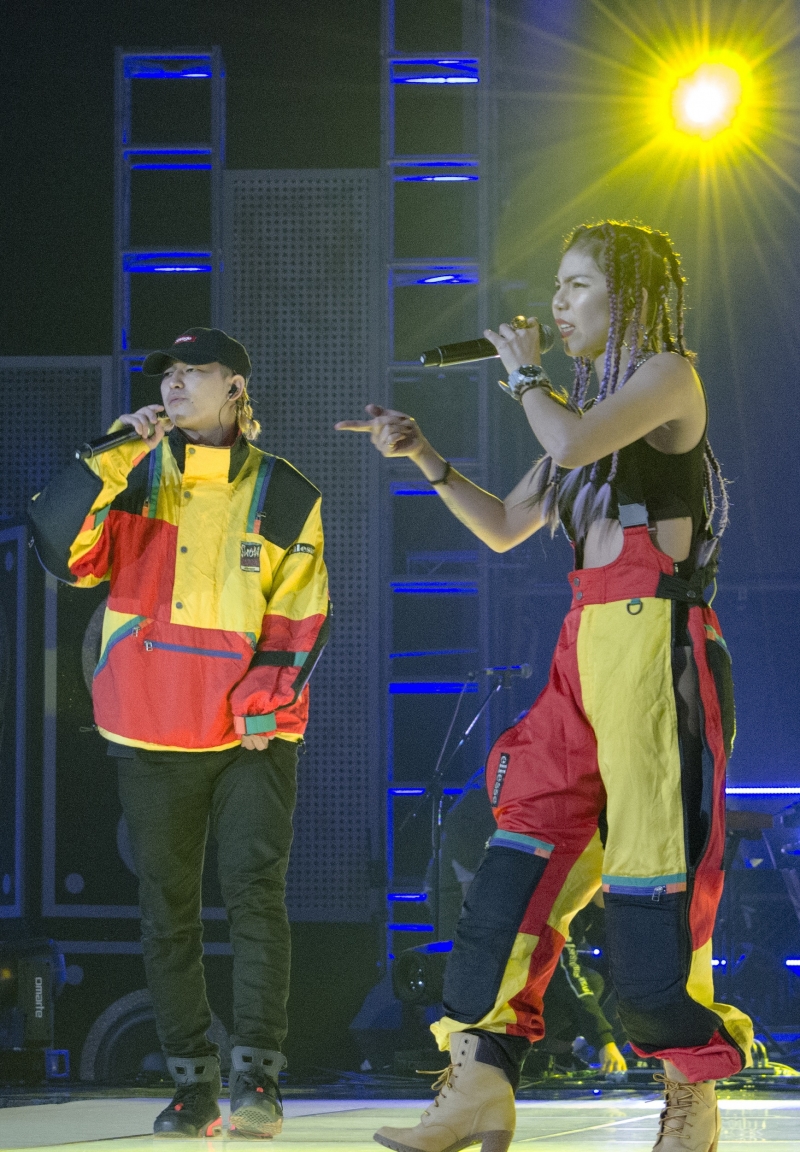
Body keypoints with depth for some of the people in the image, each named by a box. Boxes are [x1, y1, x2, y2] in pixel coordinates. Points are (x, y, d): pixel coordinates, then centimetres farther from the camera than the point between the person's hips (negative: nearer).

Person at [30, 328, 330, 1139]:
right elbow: (60, 546, -8)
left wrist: (266, 706, -7)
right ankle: (192, 1085, 12)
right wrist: (113, 461, -15)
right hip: (152, 735, 2)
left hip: (253, 736, -2)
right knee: (167, 912, 5)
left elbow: (301, 617, 4)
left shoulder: (284, 495, 3)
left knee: (255, 895, -13)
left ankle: (256, 1075, -12)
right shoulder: (135, 479, 8)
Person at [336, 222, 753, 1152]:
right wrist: (423, 457, 14)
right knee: (525, 849, -3)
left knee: (652, 876, -8)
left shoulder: (668, 375, -1)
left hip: (655, 640, -8)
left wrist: (524, 371, -1)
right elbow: (504, 527, 26)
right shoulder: (590, 405, 23)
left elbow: (573, 444, -19)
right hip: (587, 646, 8)